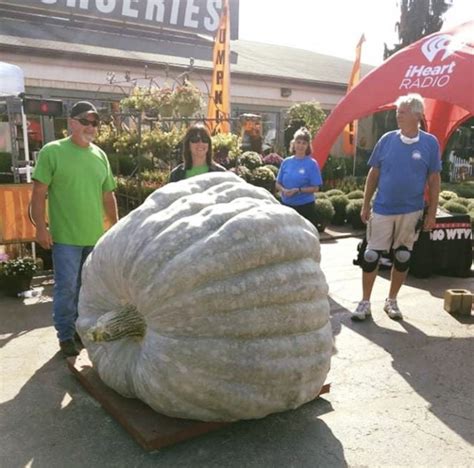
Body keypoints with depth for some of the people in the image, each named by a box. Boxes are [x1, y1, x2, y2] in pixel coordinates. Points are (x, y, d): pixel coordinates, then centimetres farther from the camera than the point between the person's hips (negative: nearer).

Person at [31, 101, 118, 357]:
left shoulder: (100, 155, 9)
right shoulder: (52, 151, -5)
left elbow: (108, 195, 15)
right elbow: (39, 193, -7)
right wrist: (41, 227, -13)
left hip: (95, 236, 5)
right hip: (65, 237, -5)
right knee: (66, 288, 1)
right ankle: (66, 336, 16)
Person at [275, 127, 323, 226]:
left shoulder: (312, 163, -5)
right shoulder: (286, 162, 6)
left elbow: (315, 188, -8)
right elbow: (278, 183, 10)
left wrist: (298, 190, -20)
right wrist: (283, 190, -11)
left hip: (305, 206, -4)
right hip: (286, 205, 4)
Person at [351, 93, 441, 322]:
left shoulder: (430, 143, -4)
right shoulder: (387, 139, -2)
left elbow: (434, 180, 1)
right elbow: (373, 174, 4)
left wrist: (431, 213, -2)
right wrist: (366, 205, 2)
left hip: (412, 212, 0)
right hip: (382, 209, 0)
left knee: (403, 257, 10)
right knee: (371, 256, 2)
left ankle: (391, 301, 27)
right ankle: (365, 302, 15)